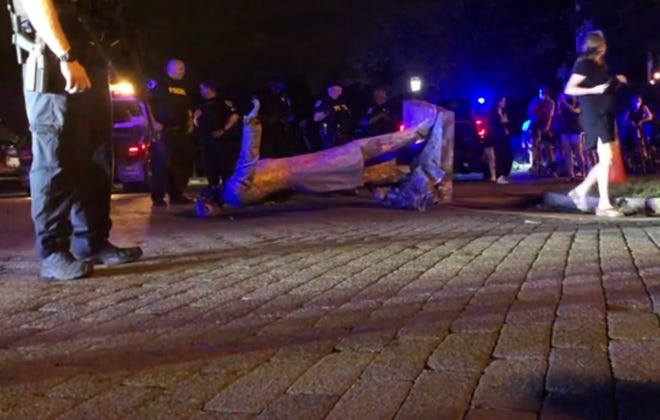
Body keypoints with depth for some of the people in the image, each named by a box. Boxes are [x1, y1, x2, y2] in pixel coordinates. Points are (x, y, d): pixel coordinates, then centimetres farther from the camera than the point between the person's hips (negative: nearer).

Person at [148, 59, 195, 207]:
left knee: (181, 163, 5)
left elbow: (188, 107, 30)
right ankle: (158, 197, -9)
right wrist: (154, 123, -15)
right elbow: (148, 104, -7)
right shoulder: (160, 85, -1)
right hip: (164, 131, -7)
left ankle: (177, 195, 13)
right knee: (161, 163, -11)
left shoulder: (183, 88, 20)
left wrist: (190, 122, 14)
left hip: (180, 131, 7)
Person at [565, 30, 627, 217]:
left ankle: (581, 190, 16)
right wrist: (593, 90, -23)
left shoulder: (601, 65, 17)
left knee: (607, 159, 6)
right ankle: (604, 205, -11)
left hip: (606, 114, 9)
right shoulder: (584, 64, -7)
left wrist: (616, 82, 11)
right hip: (594, 114, -9)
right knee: (606, 157, -14)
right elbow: (569, 89, -13)